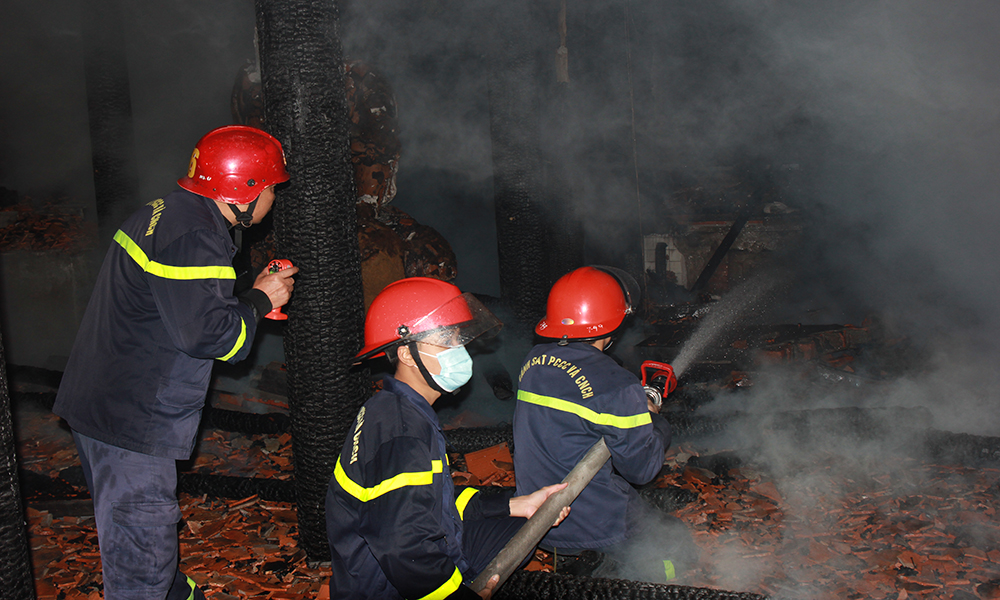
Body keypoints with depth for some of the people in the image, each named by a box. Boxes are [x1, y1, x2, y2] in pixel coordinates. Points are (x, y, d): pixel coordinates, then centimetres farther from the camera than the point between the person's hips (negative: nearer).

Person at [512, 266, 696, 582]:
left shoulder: (533, 361, 1)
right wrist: (656, 421, 6)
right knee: (677, 541, 14)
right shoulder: (615, 386, -22)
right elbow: (641, 467, -13)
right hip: (592, 526, -7)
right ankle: (616, 576, 0)